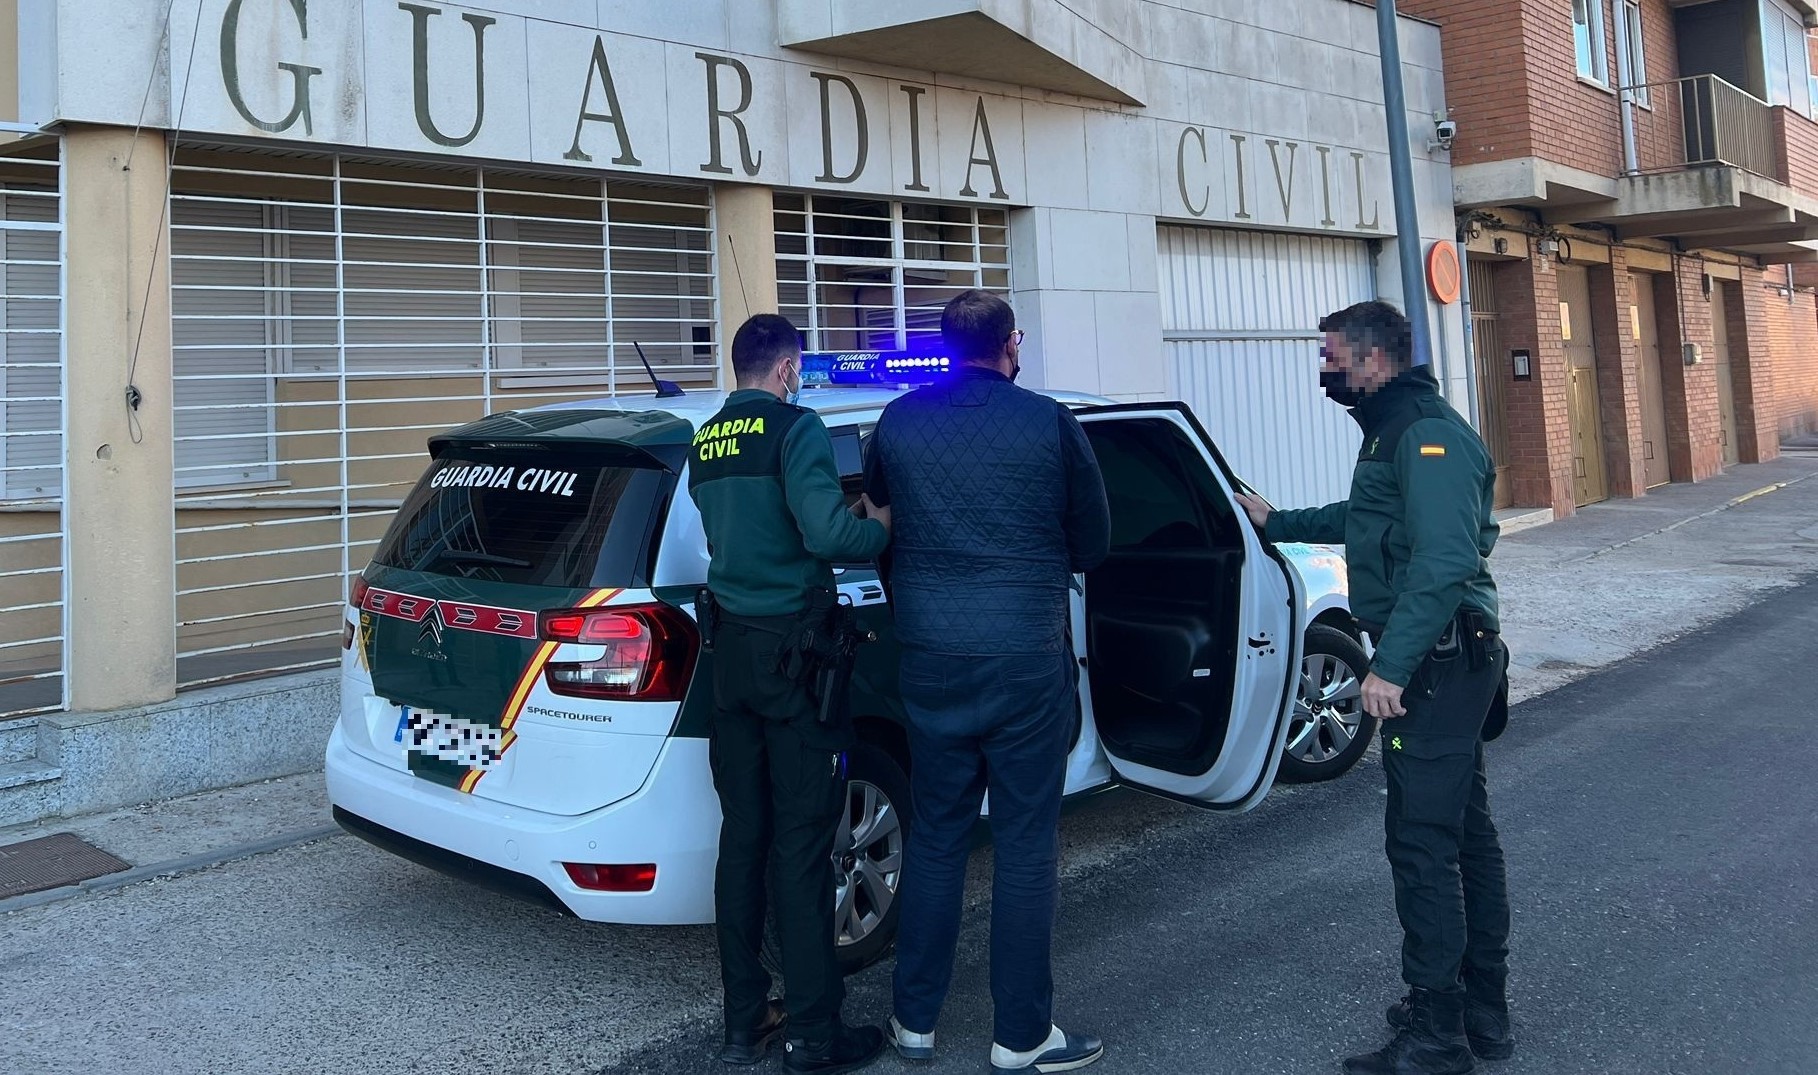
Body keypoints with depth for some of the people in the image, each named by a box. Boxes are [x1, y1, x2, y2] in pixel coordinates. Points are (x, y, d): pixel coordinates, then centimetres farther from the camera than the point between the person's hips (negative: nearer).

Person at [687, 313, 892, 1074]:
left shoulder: (704, 444, 11)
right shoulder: (794, 426, -11)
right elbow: (827, 534, -23)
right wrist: (882, 527, -3)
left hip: (731, 648, 7)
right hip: (792, 647, -7)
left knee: (742, 834, 12)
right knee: (801, 842, 0)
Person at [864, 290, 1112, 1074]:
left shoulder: (899, 421, 3)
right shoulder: (1050, 422, -5)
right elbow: (1094, 543, 5)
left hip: (930, 657, 3)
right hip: (1028, 657, -3)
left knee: (934, 835, 14)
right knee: (1025, 845, 6)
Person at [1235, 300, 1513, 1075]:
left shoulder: (1428, 436, -18)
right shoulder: (1396, 431, 16)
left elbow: (1444, 561, -28)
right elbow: (1363, 520, 32)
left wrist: (1391, 664, -30)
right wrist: (1277, 523, 38)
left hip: (1436, 663, -11)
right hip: (1446, 662, 11)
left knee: (1422, 842, -5)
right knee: (1464, 831, 16)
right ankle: (1483, 1010, 29)